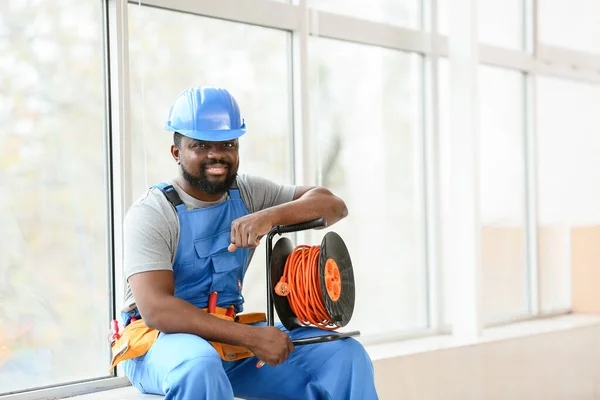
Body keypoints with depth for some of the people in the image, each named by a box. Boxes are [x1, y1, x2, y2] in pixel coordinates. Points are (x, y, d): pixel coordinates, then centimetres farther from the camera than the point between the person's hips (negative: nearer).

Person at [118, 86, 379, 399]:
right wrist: (251, 338, -29)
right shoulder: (150, 213, -12)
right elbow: (155, 310, -24)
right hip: (161, 338, -5)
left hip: (231, 334, 5)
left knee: (345, 355, -12)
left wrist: (271, 216, -26)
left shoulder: (248, 194, 4)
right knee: (200, 368, -41)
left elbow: (333, 206, -5)